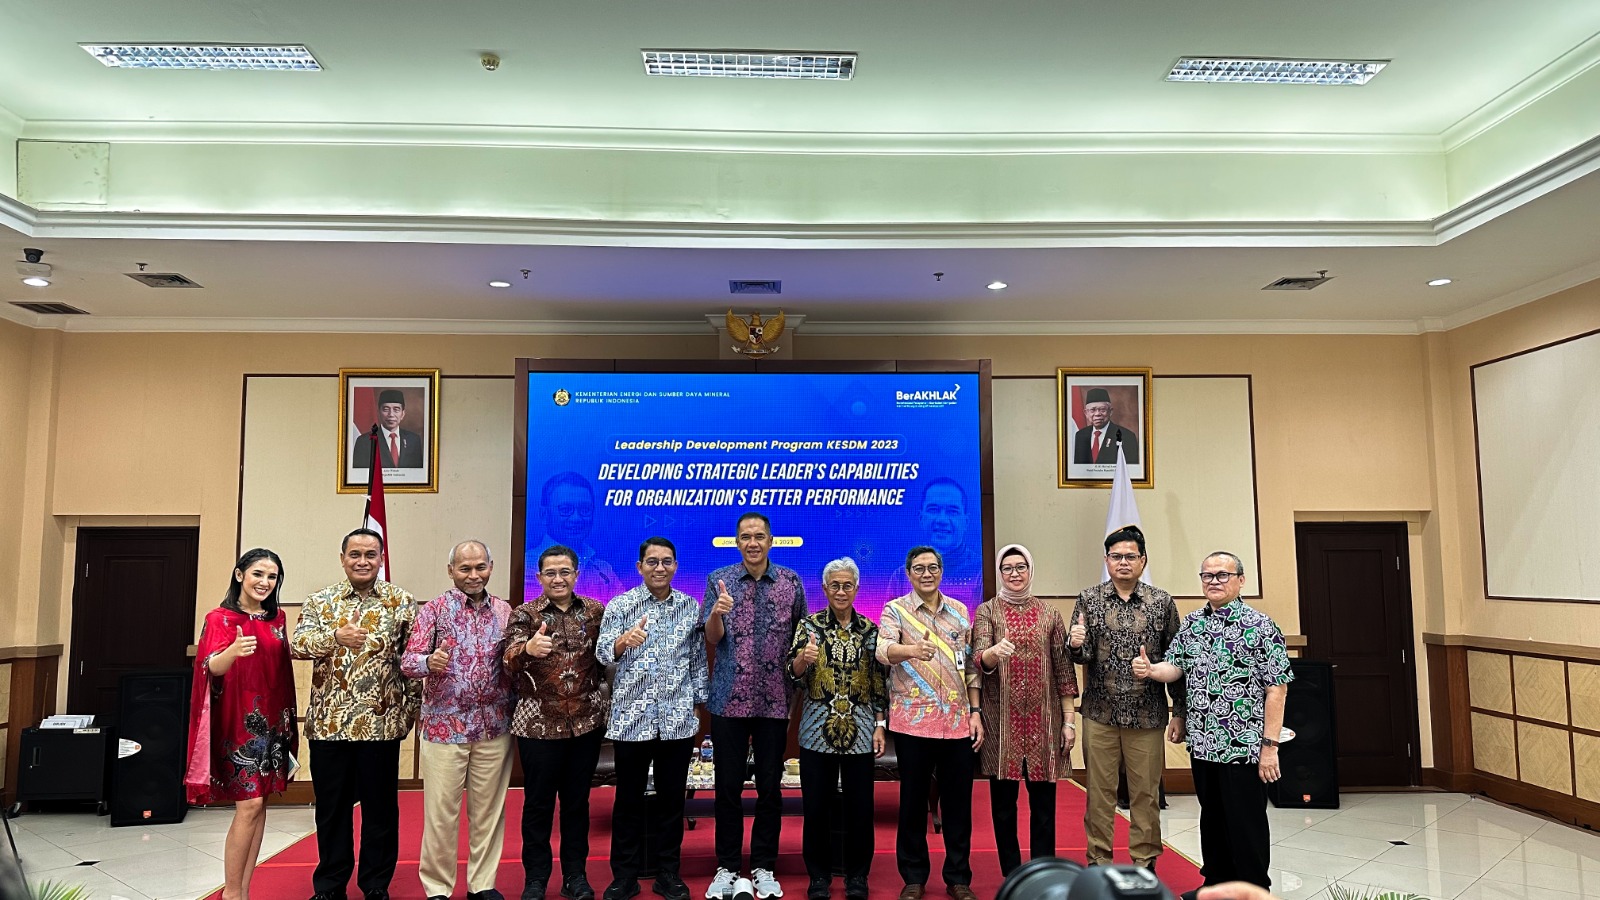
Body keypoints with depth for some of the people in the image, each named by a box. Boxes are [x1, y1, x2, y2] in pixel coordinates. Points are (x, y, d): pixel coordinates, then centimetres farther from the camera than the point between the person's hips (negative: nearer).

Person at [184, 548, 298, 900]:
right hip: (240, 719, -6)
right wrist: (234, 650, -43)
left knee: (259, 803, 6)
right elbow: (212, 667, -22)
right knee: (250, 804, -8)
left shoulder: (277, 618, 9)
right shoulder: (220, 618, -7)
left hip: (272, 720, 6)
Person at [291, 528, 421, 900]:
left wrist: (412, 706, -3)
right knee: (331, 806, 12)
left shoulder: (401, 602, 2)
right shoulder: (320, 601, 4)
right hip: (328, 722, 1)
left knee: (380, 806, 8)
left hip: (381, 723, -1)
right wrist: (335, 637, -28)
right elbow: (297, 644, -9)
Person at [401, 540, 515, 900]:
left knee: (489, 809, 10)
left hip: (494, 726, 3)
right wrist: (429, 661, -32)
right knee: (441, 812, 4)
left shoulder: (504, 610, 6)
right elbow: (408, 661, -11)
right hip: (445, 726, -3)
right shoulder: (434, 609, -4)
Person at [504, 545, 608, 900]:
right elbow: (509, 661, -20)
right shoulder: (525, 614, -4)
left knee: (577, 800, 12)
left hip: (587, 721, 2)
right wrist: (527, 648, -41)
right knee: (538, 803, 7)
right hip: (538, 723, -2)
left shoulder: (595, 611, 4)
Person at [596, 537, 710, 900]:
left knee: (672, 797, 10)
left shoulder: (691, 608, 5)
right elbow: (603, 652, -12)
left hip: (678, 720, 2)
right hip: (631, 718, -2)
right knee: (629, 798, 8)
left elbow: (698, 659, 11)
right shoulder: (620, 605, -2)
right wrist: (624, 641, -33)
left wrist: (700, 703, 7)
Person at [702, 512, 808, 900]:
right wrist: (718, 614, -26)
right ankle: (727, 867, 20)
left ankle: (764, 867, 21)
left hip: (774, 700, 1)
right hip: (729, 699, 0)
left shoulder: (790, 582, 2)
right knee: (728, 785, 6)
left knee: (770, 786, 7)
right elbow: (712, 638, -7)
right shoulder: (719, 579, 0)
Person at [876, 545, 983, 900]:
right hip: (912, 720, -3)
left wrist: (975, 712, 5)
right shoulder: (895, 610, -2)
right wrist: (912, 650, -41)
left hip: (958, 721, 3)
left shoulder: (959, 610, 10)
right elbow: (883, 650, -21)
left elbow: (971, 665, 13)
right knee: (913, 800, 6)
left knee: (958, 801, 8)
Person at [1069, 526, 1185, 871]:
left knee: (1146, 794, 8)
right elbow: (1081, 657, -1)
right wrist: (1076, 645, -25)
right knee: (1099, 792, 8)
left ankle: (1144, 863, 23)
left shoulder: (1162, 602, 1)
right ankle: (1099, 862, 21)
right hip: (1100, 713, 0)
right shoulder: (1088, 599, 1)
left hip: (1147, 714, 0)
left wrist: (1179, 713, 2)